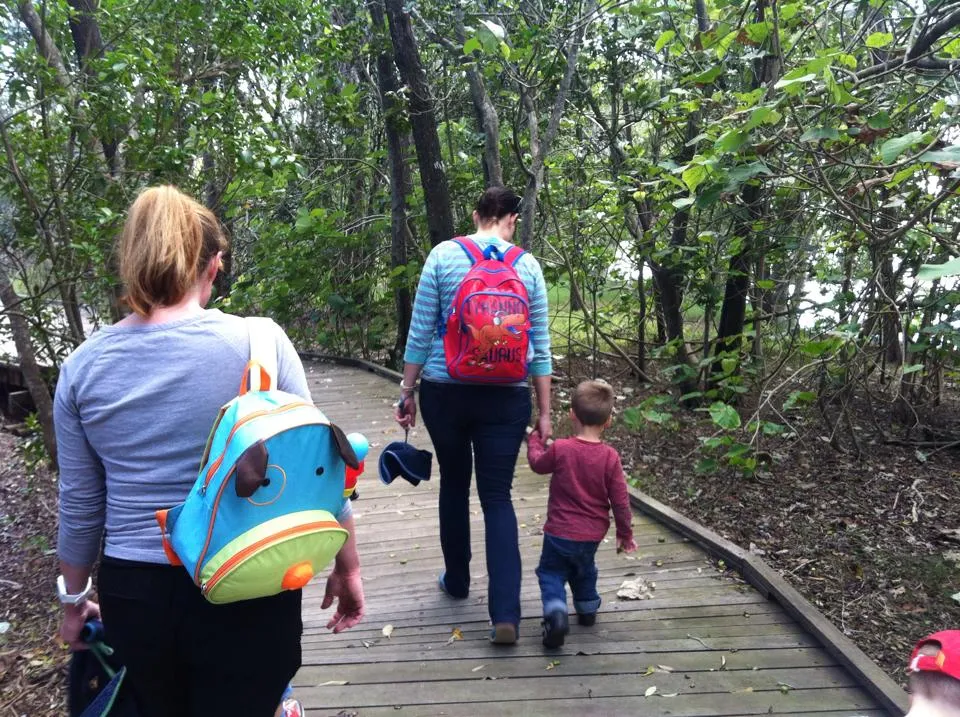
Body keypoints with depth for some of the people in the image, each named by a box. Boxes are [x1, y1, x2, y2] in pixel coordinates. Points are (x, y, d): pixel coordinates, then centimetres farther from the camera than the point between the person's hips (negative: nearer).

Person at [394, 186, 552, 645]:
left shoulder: (443, 255, -2)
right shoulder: (528, 266, 1)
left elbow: (420, 332, -3)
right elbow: (539, 346, 2)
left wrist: (406, 392, 6)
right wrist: (544, 412, 7)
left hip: (445, 392, 0)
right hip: (506, 398, 0)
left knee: (454, 483, 20)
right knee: (497, 496, 6)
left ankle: (456, 580, 36)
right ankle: (506, 613, -1)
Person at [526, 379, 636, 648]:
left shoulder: (560, 449, -16)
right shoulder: (610, 457, -12)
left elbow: (537, 463, 5)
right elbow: (620, 500, -6)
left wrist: (535, 439, 24)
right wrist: (625, 533, 8)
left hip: (559, 531, -3)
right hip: (592, 534, 3)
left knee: (551, 572, 11)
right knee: (584, 570, 28)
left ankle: (556, 613, -12)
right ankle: (587, 609, 43)